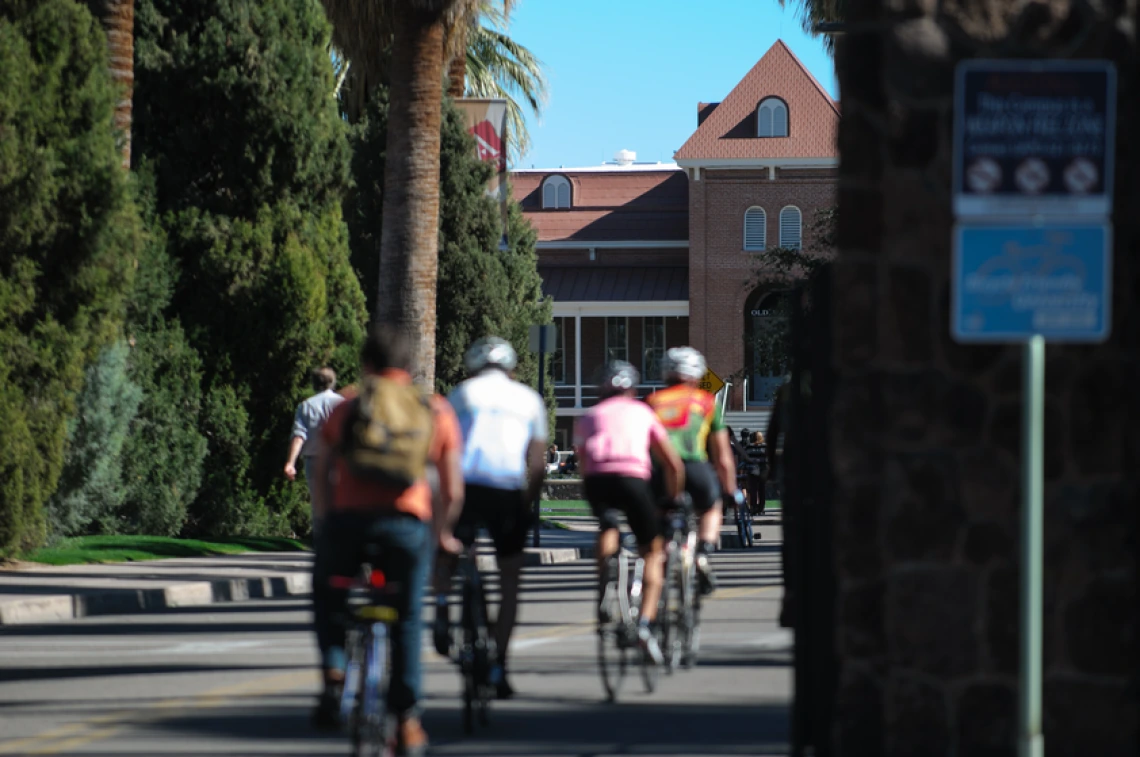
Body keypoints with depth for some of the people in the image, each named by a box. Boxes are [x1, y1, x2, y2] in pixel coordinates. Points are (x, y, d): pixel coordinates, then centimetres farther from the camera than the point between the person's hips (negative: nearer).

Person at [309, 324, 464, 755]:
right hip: (408, 524, 0)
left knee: (327, 595, 27)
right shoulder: (436, 413, 15)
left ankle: (333, 674, 6)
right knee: (407, 622, 16)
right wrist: (441, 534, 30)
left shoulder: (346, 411, 14)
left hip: (348, 520, 0)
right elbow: (452, 489, 15)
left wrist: (325, 524, 22)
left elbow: (321, 477, 10)